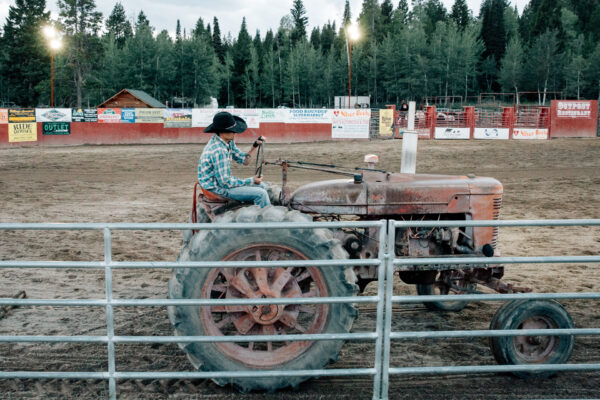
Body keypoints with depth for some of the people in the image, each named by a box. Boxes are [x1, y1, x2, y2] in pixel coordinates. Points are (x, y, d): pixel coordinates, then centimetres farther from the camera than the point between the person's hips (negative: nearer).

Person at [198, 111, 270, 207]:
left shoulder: (229, 142, 2)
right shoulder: (218, 150, -28)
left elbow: (244, 160, 11)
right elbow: (225, 182, -26)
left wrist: (255, 146, -4)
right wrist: (251, 181, -18)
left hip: (223, 180, 10)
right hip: (217, 189, -10)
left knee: (261, 186, 15)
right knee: (261, 194, -16)